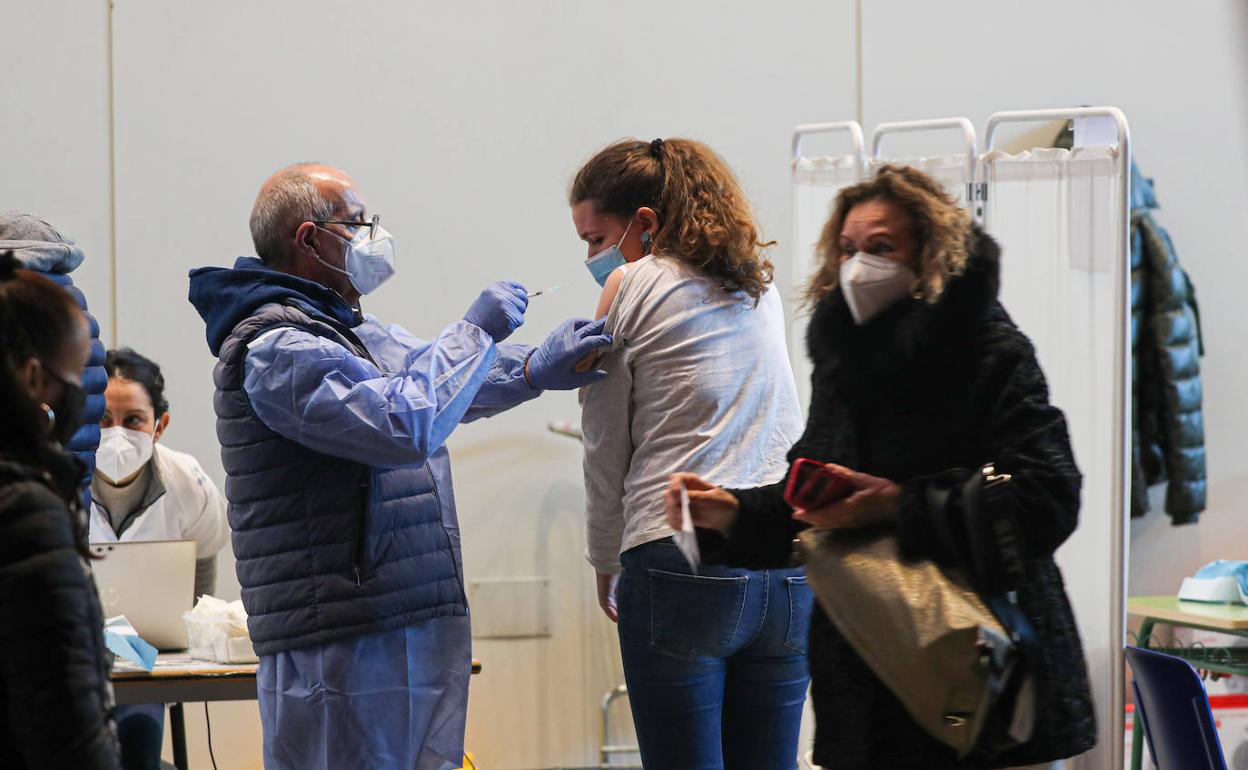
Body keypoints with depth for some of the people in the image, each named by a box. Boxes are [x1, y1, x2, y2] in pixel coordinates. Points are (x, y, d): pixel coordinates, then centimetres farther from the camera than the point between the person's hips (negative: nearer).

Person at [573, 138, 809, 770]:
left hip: (681, 566, -6)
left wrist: (606, 566, 17)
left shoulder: (629, 288, 0)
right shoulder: (760, 284, 17)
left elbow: (606, 452, 5)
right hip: (789, 567, 6)